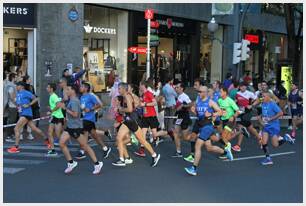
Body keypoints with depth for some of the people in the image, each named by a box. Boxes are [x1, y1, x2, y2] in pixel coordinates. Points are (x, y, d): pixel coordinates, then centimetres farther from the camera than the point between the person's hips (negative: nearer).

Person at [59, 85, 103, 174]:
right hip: (69, 127, 10)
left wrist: (65, 108, -20)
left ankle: (97, 164, 8)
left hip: (76, 127, -10)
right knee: (61, 143, 0)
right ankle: (71, 162, 9)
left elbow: (75, 114, -26)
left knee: (84, 146, -2)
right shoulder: (71, 100, 14)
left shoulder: (74, 101, -17)